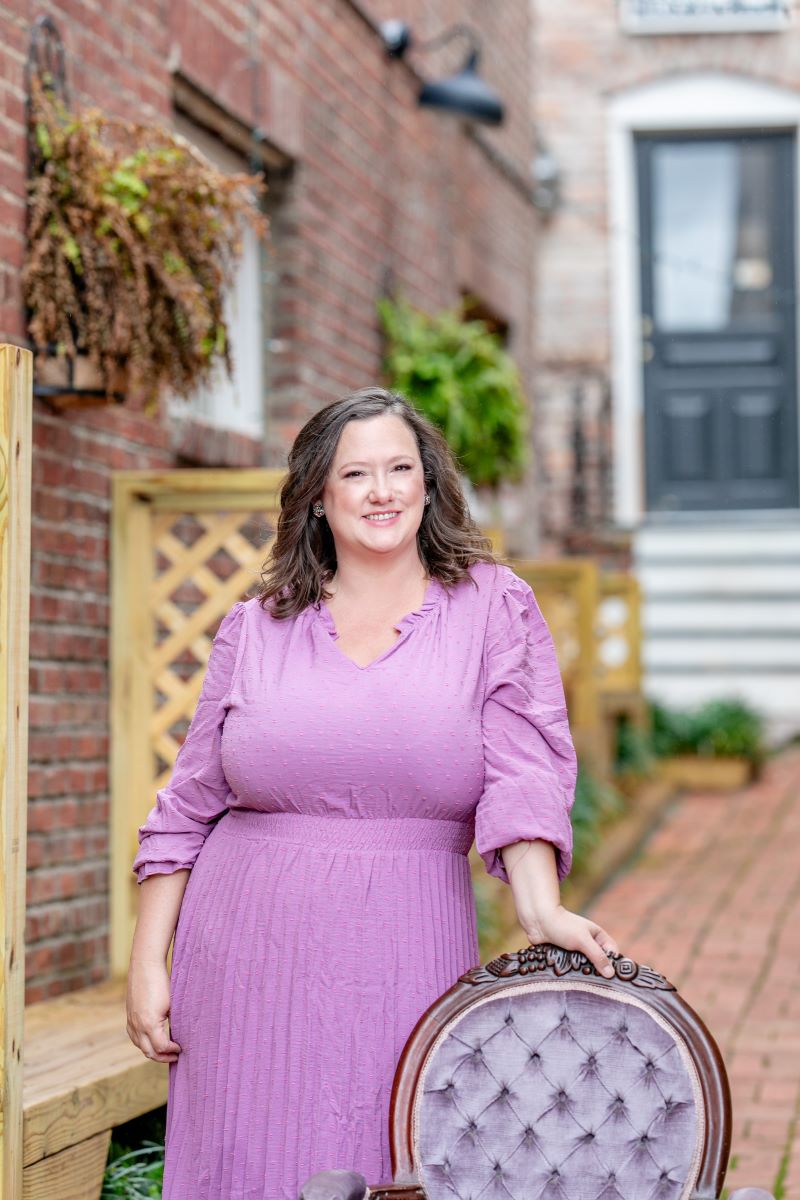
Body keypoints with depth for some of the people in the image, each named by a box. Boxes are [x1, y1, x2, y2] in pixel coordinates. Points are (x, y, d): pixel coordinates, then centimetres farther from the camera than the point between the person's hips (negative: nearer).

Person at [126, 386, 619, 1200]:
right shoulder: (256, 629, 8)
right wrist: (147, 963, 7)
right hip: (250, 958, 1)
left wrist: (539, 910, -20)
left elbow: (522, 769, -6)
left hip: (406, 958, -1)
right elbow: (188, 807, 11)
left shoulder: (492, 608, 5)